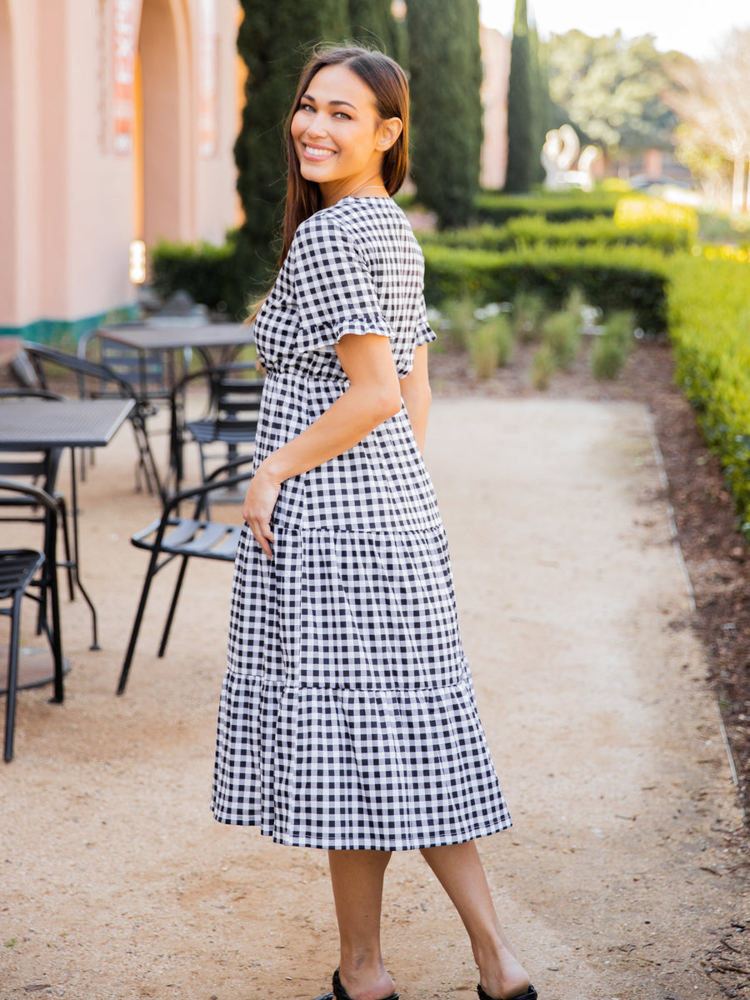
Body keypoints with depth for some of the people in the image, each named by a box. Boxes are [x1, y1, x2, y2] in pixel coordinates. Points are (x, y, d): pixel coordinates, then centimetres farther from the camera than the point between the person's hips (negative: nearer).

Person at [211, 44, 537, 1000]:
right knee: (410, 737, 12)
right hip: (396, 502, 9)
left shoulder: (327, 236, -15)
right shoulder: (395, 231, 13)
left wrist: (272, 468, -12)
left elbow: (375, 393, -21)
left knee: (343, 736, 2)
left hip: (327, 516, -9)